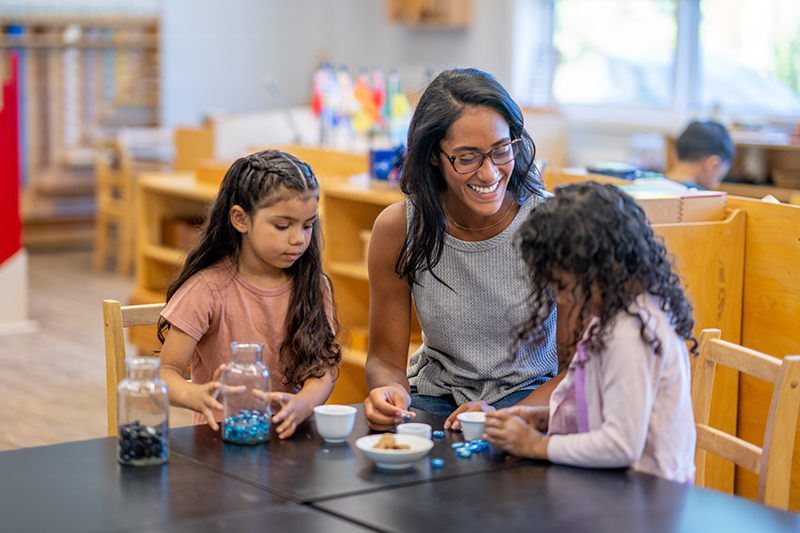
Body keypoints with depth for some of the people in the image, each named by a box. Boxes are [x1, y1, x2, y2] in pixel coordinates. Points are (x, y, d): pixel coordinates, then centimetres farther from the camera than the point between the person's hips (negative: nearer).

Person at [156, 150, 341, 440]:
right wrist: (196, 396, -34)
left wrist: (301, 404, -26)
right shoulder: (209, 288, -7)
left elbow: (323, 367, -2)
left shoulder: (313, 287, 5)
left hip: (289, 436, 0)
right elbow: (167, 371, -10)